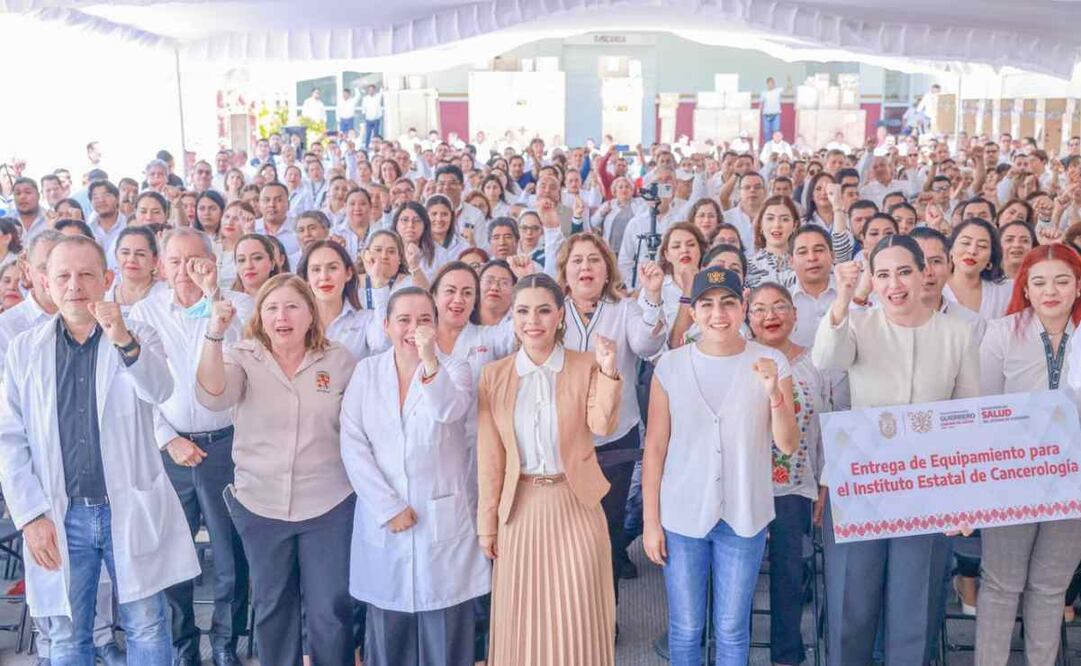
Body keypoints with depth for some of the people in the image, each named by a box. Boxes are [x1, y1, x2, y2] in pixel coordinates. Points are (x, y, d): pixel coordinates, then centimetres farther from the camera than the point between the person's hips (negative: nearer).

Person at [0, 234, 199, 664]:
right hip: (61, 516, 1)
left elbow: (159, 391, -20)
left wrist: (124, 342, -38)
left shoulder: (138, 338, 1)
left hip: (131, 510, -1)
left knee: (147, 631, 8)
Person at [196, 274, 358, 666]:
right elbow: (212, 398, -23)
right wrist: (214, 335, -34)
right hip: (260, 506, 1)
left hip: (329, 506, -1)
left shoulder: (340, 361, -3)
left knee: (330, 610, 5)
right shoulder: (243, 358, -4)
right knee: (271, 606, 18)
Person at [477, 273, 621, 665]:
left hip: (575, 504, -1)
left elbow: (602, 427, -19)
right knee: (523, 618, 12)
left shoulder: (586, 367, -3)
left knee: (577, 616, 6)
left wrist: (609, 373, -32)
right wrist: (487, 522, 2)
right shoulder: (493, 375, 0)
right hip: (519, 507, 1)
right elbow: (489, 456, 0)